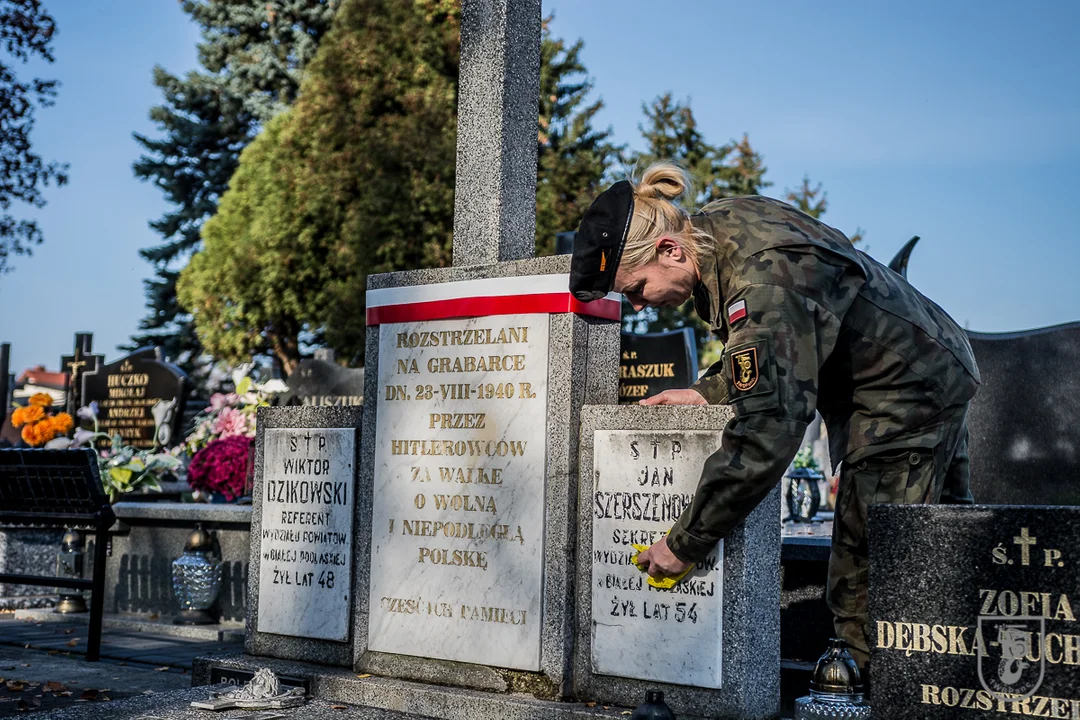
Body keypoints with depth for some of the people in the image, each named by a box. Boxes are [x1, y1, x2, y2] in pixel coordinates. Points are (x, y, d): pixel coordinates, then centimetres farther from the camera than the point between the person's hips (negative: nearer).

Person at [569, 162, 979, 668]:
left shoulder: (762, 281, -33)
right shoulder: (716, 227, -4)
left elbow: (767, 433, -35)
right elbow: (766, 354, 13)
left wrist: (684, 544, -28)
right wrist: (707, 392, -3)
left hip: (907, 392, -10)